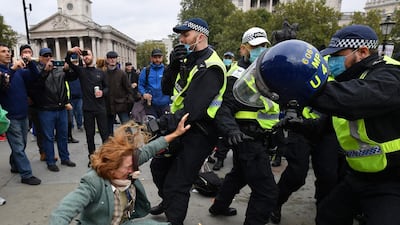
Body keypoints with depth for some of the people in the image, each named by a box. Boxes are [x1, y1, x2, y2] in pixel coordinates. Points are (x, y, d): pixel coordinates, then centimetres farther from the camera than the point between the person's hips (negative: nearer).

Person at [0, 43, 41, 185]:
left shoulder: (19, 69, 9)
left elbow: (35, 76, -4)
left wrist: (30, 62, -20)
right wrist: (12, 69, -34)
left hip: (23, 113, 6)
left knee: (21, 144, 18)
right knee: (18, 146, -3)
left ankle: (15, 166, 37)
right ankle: (26, 175, 3)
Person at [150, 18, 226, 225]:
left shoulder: (209, 68, -21)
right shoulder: (189, 59, 8)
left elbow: (192, 110, -28)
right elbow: (167, 90, 5)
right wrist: (173, 65, -9)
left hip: (197, 135, -10)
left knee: (176, 185, -3)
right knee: (158, 166, 25)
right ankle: (167, 201, 51)